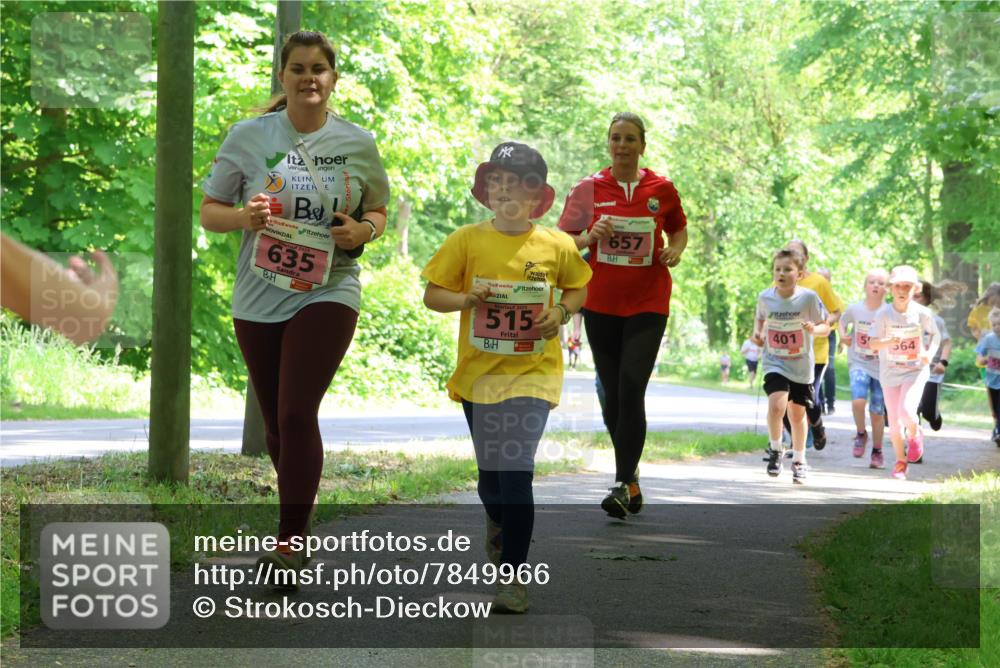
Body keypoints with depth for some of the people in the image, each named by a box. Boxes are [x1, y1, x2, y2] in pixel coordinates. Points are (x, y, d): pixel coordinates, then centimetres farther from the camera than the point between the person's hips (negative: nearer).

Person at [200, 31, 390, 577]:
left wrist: (363, 231, -9)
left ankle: (290, 540, -11)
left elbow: (377, 213, 14)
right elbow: (209, 213, 3)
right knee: (277, 423, 12)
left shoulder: (358, 144, 2)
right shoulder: (248, 137, -1)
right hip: (258, 298, 2)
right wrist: (244, 217, -18)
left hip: (329, 292, -2)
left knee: (297, 414, -16)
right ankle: (299, 514, 35)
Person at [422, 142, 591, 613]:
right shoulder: (467, 240, -3)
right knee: (490, 472, 16)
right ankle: (499, 525, 48)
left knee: (516, 471, -14)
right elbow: (432, 294, 1)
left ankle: (513, 576, -7)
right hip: (478, 371, 2)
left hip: (532, 372, -2)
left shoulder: (557, 246, -3)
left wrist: (562, 311, -7)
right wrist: (465, 299, -19)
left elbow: (578, 288, 14)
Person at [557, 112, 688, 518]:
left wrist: (675, 251, -3)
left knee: (631, 390, -16)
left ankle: (622, 484, -13)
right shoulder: (588, 189, 1)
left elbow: (679, 229, 18)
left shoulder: (662, 189, 1)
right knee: (612, 395, 8)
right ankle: (630, 475, 26)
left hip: (648, 304, -2)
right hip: (601, 304, 2)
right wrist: (590, 236, -16)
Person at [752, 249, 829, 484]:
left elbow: (825, 327, -5)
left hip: (801, 366, 0)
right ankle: (775, 448, 3)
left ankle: (799, 460, 33)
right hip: (775, 363, 0)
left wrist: (814, 329, -26)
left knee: (797, 413, 11)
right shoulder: (765, 297, -7)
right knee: (776, 405, -23)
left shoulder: (808, 297, -13)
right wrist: (757, 332, -3)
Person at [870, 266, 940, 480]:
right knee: (894, 420, 6)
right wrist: (888, 342, -36)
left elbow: (935, 335, 7)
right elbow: (873, 343, -15)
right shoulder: (883, 314, -12)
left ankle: (914, 436, 14)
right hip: (890, 372, 1)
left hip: (915, 370, -1)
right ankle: (900, 460, 28)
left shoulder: (922, 313, -10)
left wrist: (929, 353, -10)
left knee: (906, 411, -22)